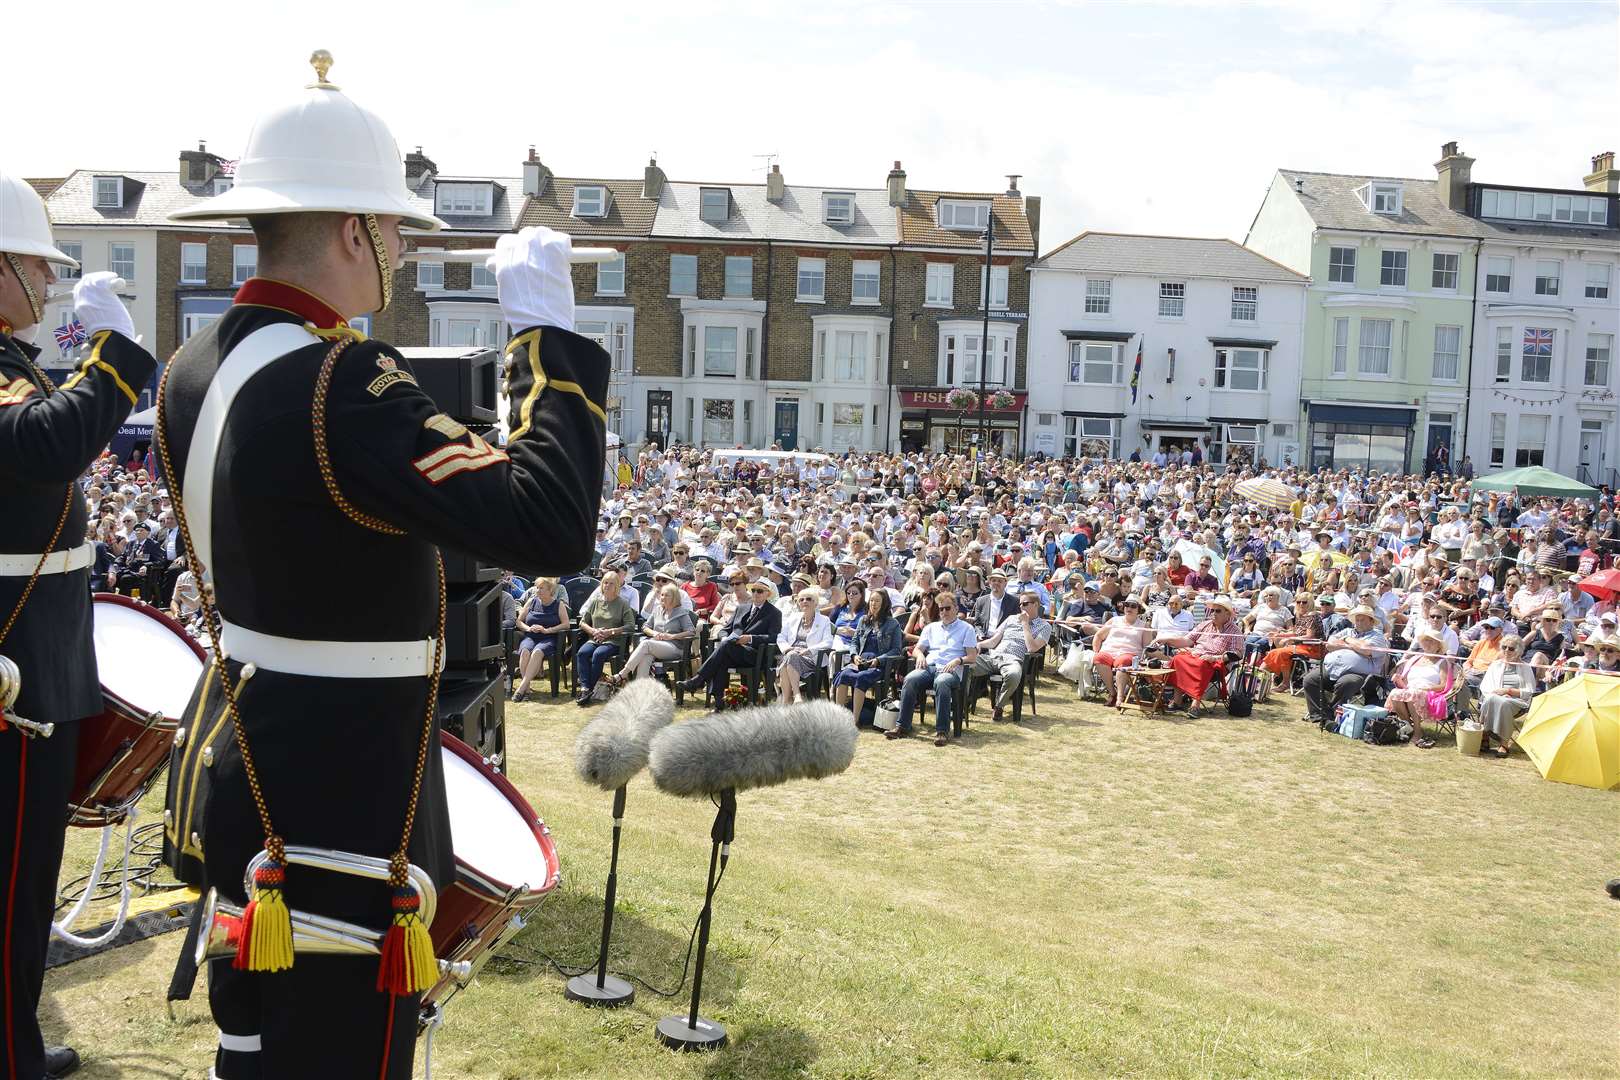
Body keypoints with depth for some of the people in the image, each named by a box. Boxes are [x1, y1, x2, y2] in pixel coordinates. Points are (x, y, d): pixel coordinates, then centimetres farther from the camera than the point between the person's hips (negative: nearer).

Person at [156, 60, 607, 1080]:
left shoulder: (197, 368, 2)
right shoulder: (340, 385, -27)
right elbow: (552, 528, -33)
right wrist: (550, 331, -24)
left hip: (237, 776, 9)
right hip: (340, 813, -9)